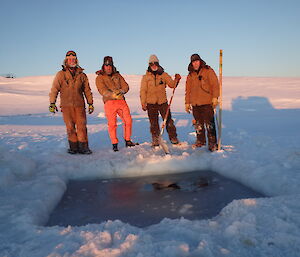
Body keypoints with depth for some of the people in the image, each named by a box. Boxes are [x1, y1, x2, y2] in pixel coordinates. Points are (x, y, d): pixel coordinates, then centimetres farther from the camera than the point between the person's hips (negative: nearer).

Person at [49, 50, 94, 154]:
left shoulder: (82, 75, 11)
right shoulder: (61, 74, 6)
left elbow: (87, 90, 16)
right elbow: (54, 89, 5)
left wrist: (90, 103, 13)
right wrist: (52, 103, -1)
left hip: (79, 105, 1)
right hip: (66, 105, -1)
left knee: (81, 126, -5)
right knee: (70, 127, -1)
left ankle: (83, 147, 1)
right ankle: (73, 147, 8)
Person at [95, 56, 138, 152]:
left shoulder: (117, 75, 18)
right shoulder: (100, 78, 5)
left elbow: (125, 86, 11)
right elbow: (103, 91, -11)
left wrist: (121, 91, -13)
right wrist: (113, 94, -28)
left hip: (121, 101, 4)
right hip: (109, 102, -4)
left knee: (128, 120, 2)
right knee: (112, 124, -3)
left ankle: (128, 141, 18)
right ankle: (114, 144, 9)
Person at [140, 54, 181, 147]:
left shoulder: (164, 75, 7)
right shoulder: (146, 77, 3)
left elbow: (172, 84, 4)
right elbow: (143, 91, 1)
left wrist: (176, 80, -16)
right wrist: (143, 103, -6)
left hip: (163, 102, 1)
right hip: (151, 103, 0)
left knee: (168, 120, 1)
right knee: (153, 123, 6)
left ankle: (173, 138, 13)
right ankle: (155, 140, 18)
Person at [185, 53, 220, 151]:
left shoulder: (208, 71, 0)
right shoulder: (190, 75, 15)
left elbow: (215, 84, -6)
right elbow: (188, 89, 19)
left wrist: (215, 97, -15)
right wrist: (187, 102, 16)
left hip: (207, 103, -5)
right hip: (195, 104, 5)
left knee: (209, 123, -7)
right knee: (198, 123, 13)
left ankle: (212, 143, -2)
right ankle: (200, 141, 26)